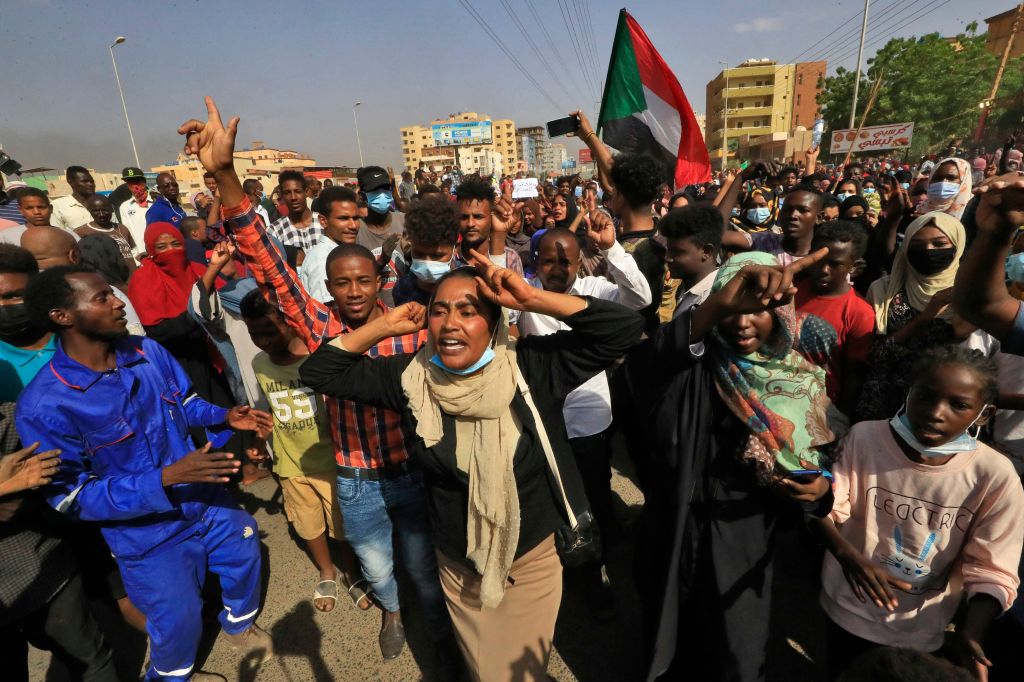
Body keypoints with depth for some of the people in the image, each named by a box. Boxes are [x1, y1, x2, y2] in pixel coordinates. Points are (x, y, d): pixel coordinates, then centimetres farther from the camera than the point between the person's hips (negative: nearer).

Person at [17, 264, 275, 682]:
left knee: (244, 560, 26)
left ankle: (239, 623, 60)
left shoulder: (148, 351, -12)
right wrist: (166, 479, -34)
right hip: (149, 533, -4)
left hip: (209, 500, 5)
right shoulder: (44, 407, -26)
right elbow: (73, 498, -22)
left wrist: (226, 417, -14)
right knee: (179, 620, 16)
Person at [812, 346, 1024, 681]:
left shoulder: (995, 475, -18)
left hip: (924, 633, 0)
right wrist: (847, 554, -31)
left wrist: (971, 634, -27)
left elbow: (991, 572, -13)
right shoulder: (865, 438, -20)